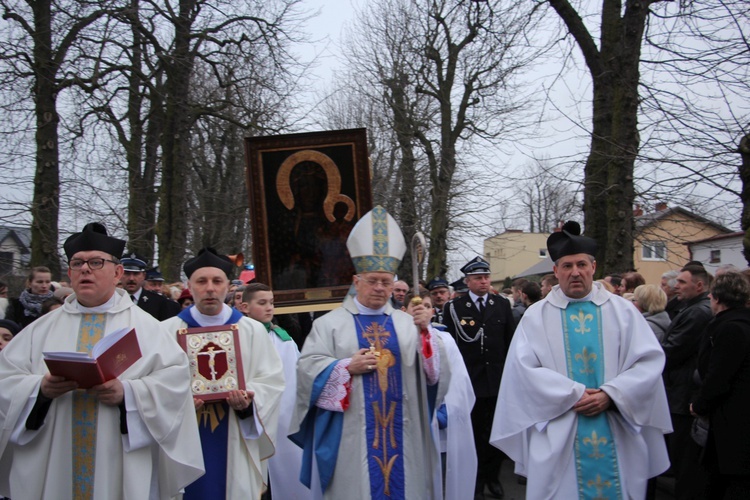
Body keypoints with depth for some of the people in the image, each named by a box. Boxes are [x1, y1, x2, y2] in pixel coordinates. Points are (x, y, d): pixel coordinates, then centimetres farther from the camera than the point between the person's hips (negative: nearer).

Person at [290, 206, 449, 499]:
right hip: (353, 436, -2)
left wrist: (424, 332, -16)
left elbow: (433, 371, -1)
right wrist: (348, 367, -17)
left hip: (401, 432, 3)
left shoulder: (406, 323, 8)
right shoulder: (330, 323, 1)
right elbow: (307, 367, -6)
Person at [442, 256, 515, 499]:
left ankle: (492, 475, 26)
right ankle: (477, 479, 20)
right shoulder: (454, 308, -1)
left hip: (498, 378, 2)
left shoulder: (502, 304, 6)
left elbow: (510, 340, 7)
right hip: (470, 380, -2)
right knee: (475, 432, 7)